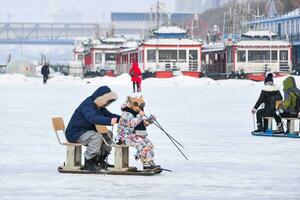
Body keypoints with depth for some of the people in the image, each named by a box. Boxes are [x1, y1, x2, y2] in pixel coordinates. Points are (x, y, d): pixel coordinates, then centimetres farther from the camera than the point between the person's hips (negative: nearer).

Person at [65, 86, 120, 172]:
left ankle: (100, 160, 5)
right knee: (97, 137, -32)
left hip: (87, 131, 10)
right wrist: (109, 121, -53)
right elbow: (92, 118, -41)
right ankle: (88, 163, -23)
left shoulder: (100, 107, 11)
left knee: (108, 135, 1)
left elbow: (109, 115, 21)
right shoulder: (87, 105, -22)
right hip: (75, 133, -10)